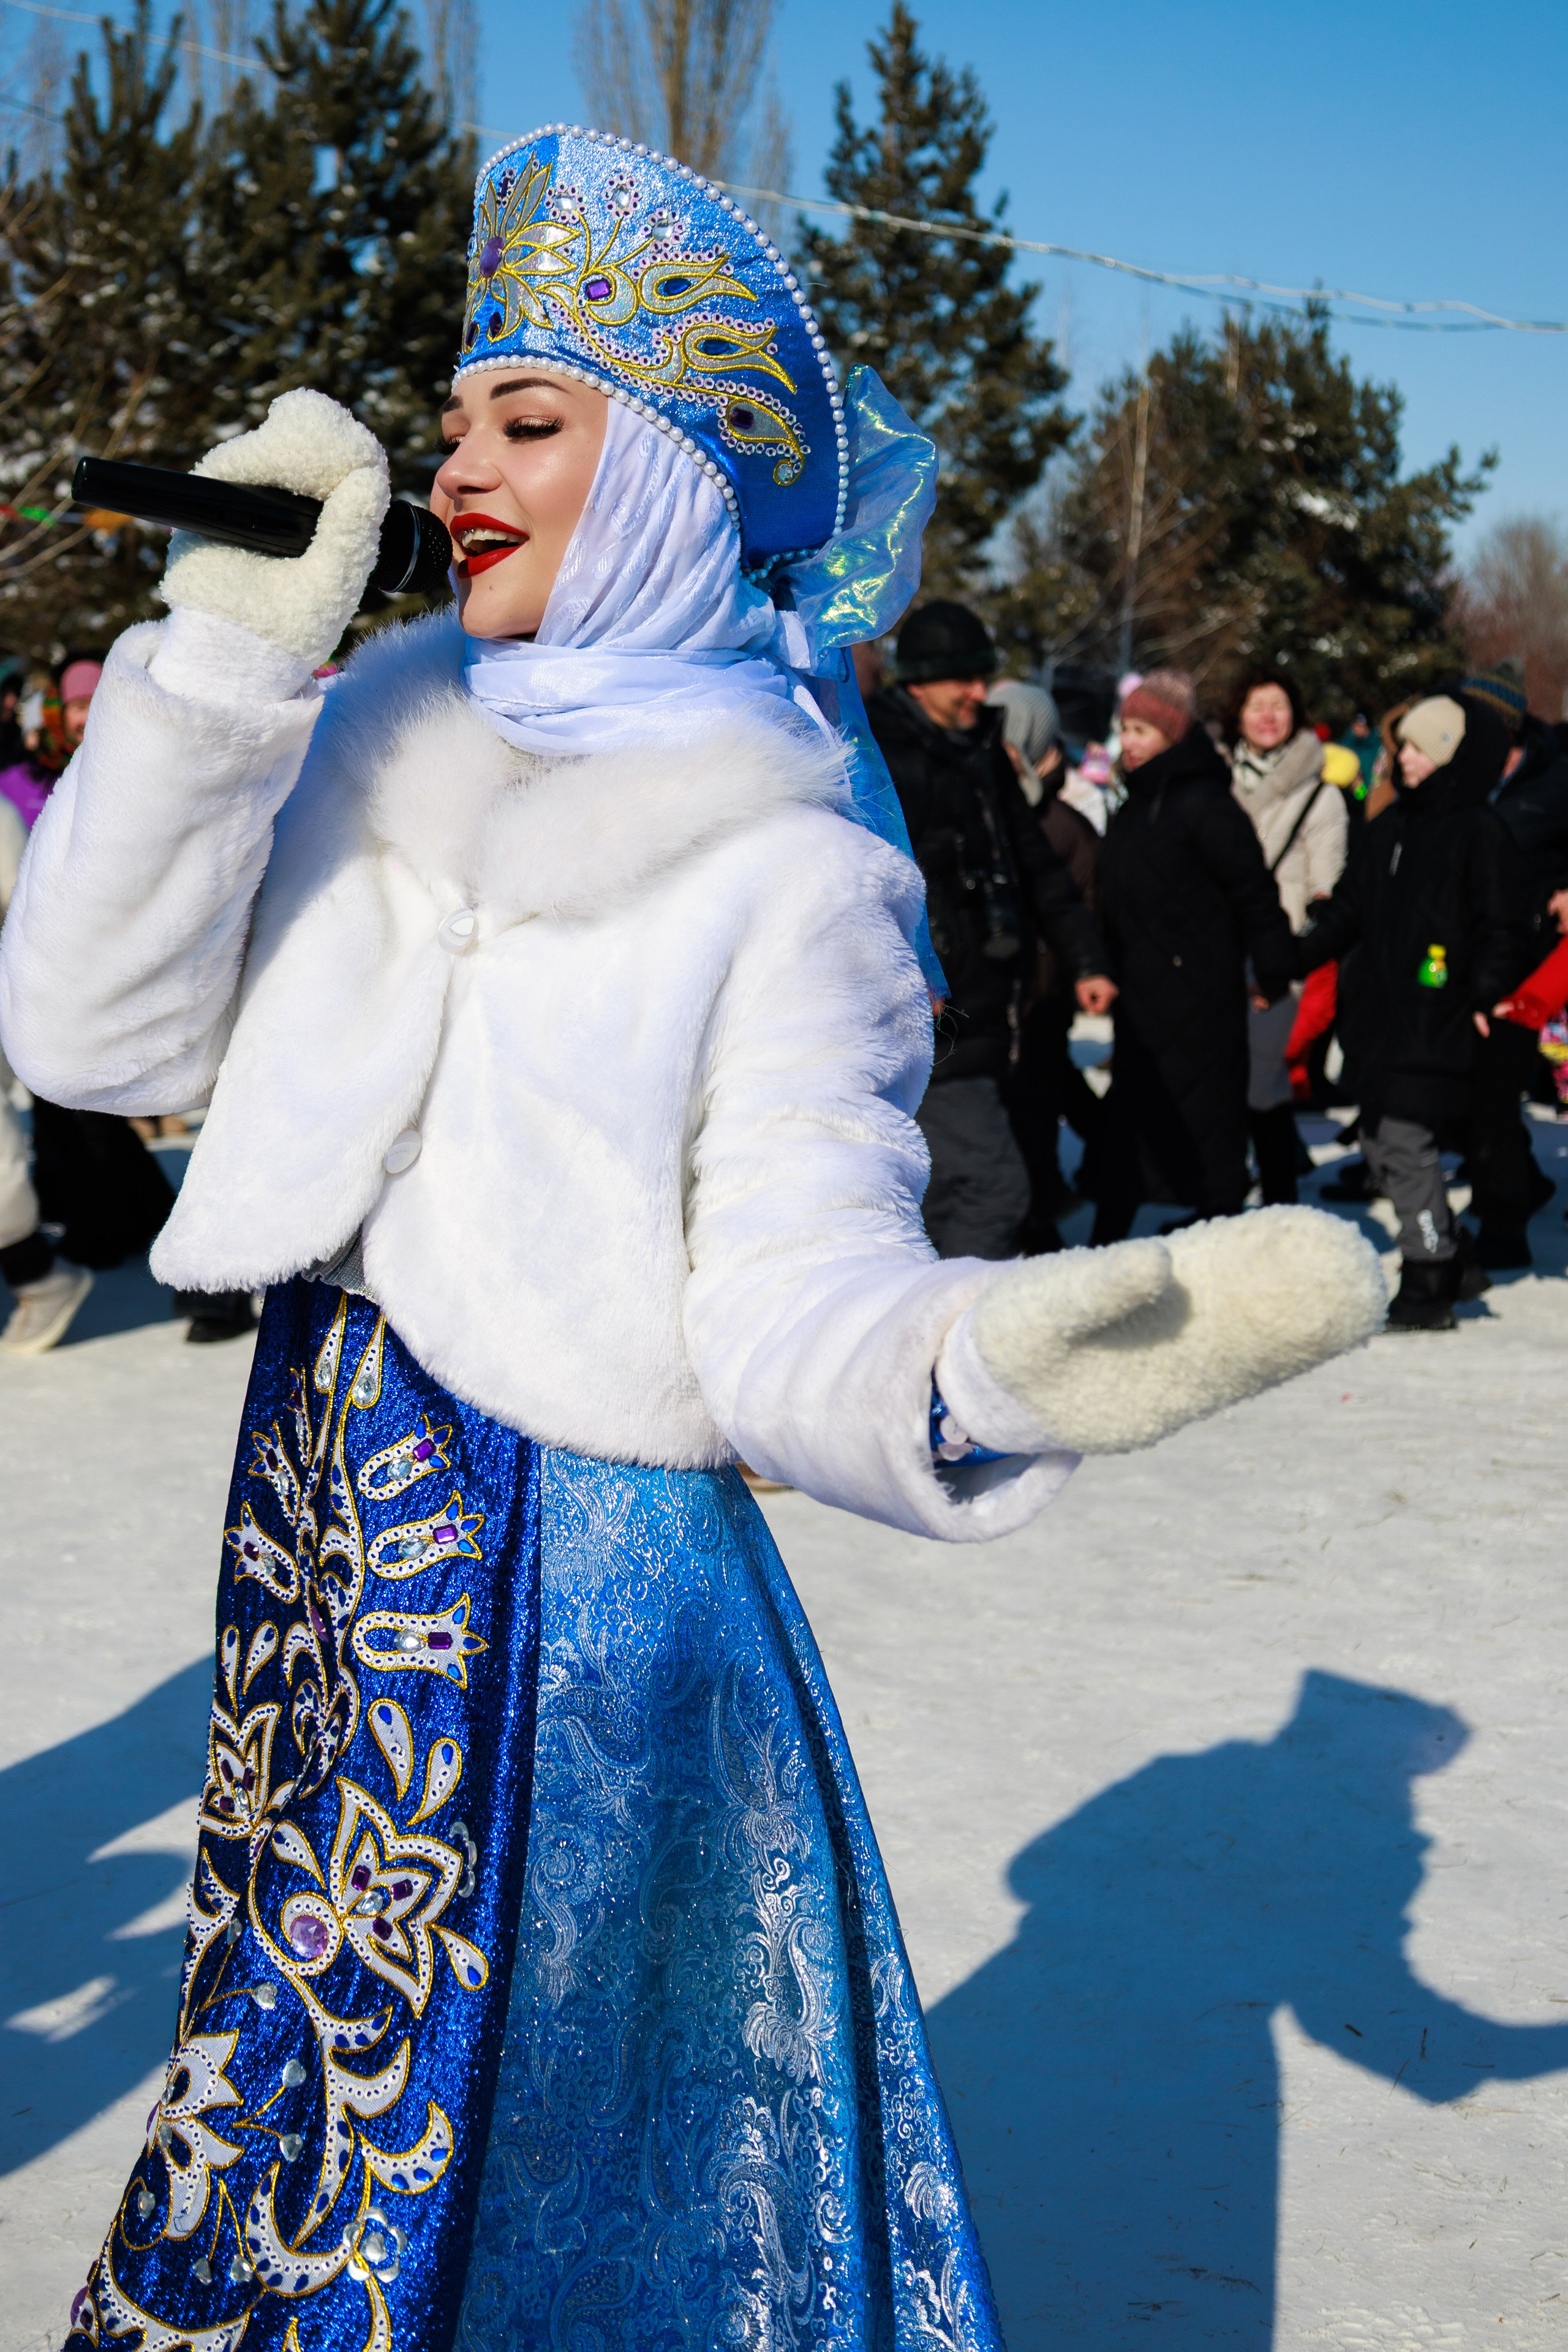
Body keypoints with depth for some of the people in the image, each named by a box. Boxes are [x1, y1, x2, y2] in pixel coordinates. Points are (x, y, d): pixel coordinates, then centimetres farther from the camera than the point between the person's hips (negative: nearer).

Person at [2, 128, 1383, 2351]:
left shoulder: (792, 871, -11)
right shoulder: (376, 738, 5)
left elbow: (794, 1292, -17)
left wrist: (992, 1357, -39)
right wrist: (226, 659, -11)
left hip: (582, 1600, -5)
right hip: (313, 1546, 6)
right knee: (300, 2082, 19)